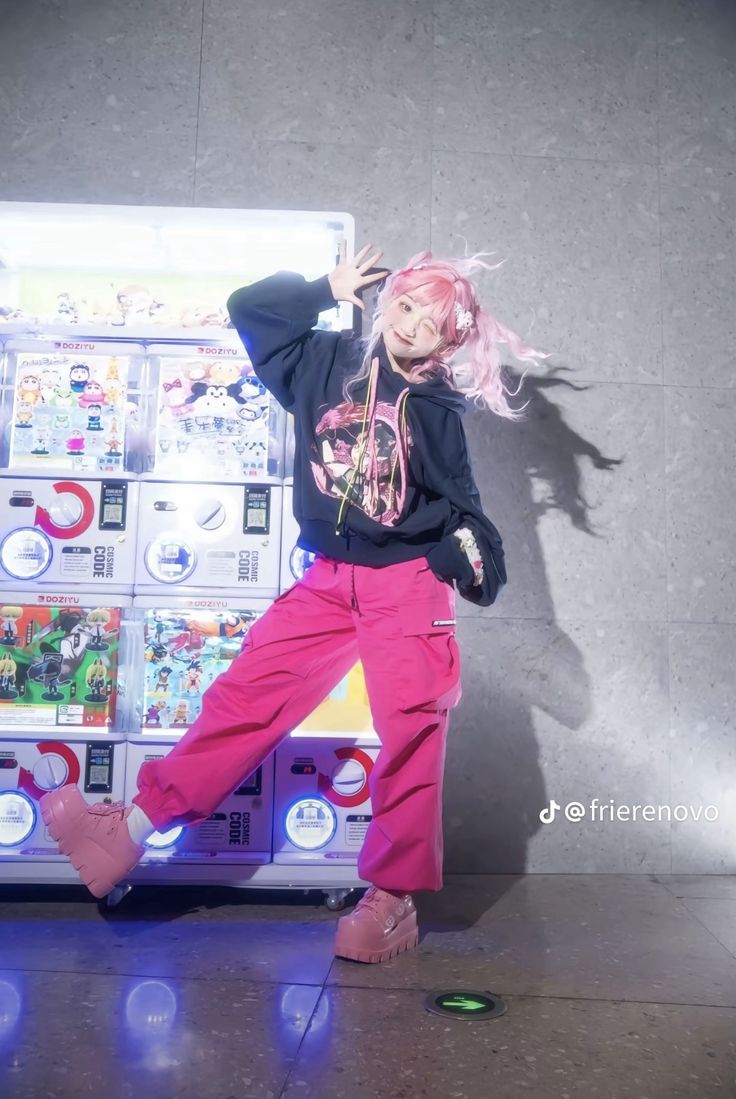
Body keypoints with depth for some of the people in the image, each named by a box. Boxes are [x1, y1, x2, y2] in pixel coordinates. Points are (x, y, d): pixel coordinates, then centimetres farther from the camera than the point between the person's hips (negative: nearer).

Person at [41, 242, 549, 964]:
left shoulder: (435, 408, 5)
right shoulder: (327, 363, 9)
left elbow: (460, 502, 9)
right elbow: (250, 307, 13)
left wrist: (475, 560, -5)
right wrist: (327, 292, 10)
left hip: (410, 582, -1)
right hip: (328, 579, 2)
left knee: (413, 728, -9)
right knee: (247, 693, -3)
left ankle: (391, 898, 3)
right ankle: (135, 825, 4)